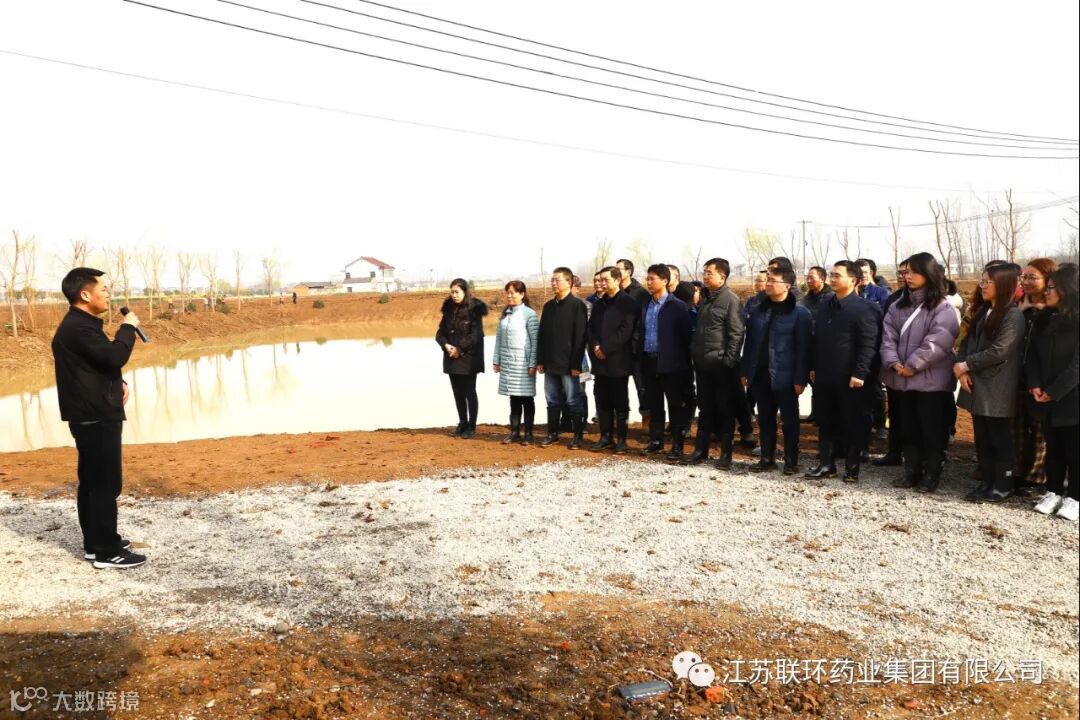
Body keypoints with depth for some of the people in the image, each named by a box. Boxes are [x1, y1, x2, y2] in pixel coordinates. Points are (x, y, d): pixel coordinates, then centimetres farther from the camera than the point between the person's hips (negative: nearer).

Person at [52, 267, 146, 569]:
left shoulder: (81, 325, 17)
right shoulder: (77, 328, -18)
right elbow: (115, 356, -26)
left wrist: (118, 383, 7)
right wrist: (128, 327, -10)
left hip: (95, 416, 11)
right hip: (95, 418, -11)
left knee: (93, 483, 15)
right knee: (106, 485, -6)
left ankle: (96, 543, 24)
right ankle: (107, 552, 0)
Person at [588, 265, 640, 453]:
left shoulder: (629, 303, -5)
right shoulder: (599, 304, 16)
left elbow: (626, 330, -13)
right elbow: (591, 328, 13)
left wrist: (605, 348, -14)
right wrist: (595, 346, -6)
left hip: (618, 361, -6)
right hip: (599, 360, 6)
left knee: (620, 402, 0)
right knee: (602, 402, 9)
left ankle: (621, 439, 7)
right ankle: (605, 437, 17)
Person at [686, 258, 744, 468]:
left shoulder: (730, 300, -10)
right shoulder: (706, 300, 14)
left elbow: (736, 334, -13)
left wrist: (729, 360, -16)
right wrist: (694, 354, 13)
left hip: (720, 364, -7)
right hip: (703, 363, 7)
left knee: (725, 409, 3)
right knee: (705, 407, 12)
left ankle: (726, 452, 11)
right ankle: (701, 449, 19)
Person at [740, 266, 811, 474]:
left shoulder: (799, 313, -7)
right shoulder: (758, 311, 9)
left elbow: (803, 348, -10)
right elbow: (749, 343, 12)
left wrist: (801, 379, -13)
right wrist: (746, 372, 8)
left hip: (785, 377, -5)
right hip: (760, 374, 5)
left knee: (789, 420, 6)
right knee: (765, 418, 12)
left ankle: (791, 461, 16)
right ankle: (767, 458, 22)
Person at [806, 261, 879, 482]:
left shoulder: (864, 309, -11)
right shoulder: (827, 307, 13)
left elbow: (868, 345, -16)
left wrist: (860, 373, -21)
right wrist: (813, 367, 15)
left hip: (849, 379, -7)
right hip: (825, 377, 7)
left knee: (853, 424, 5)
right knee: (826, 422, 12)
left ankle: (852, 468, 14)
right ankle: (826, 464, 22)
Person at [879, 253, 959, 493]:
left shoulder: (942, 308, -7)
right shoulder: (898, 305, 12)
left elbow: (937, 342, -17)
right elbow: (888, 335, 3)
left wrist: (912, 366, -17)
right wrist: (893, 362, -12)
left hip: (930, 379, -6)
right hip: (902, 379, 6)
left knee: (931, 430, 3)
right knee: (908, 428, 14)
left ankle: (931, 475, 14)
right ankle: (911, 471, 25)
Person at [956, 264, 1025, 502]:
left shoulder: (1013, 316, -12)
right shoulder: (983, 312, 14)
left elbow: (998, 351, -19)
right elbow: (968, 342, 9)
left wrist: (965, 365, -12)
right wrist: (962, 371, -6)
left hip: (996, 389, -8)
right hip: (977, 385, 8)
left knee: (999, 437, 3)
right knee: (982, 438, 12)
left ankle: (1003, 485, 15)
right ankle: (986, 482, 22)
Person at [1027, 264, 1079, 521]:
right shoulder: (1043, 319, 8)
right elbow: (1032, 355, 6)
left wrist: (1054, 391, -16)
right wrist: (1035, 385, -6)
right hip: (1046, 398, 6)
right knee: (1053, 447, 15)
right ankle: (1053, 492, 25)